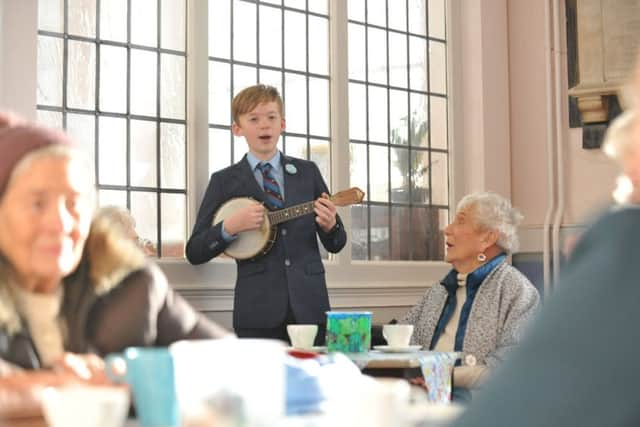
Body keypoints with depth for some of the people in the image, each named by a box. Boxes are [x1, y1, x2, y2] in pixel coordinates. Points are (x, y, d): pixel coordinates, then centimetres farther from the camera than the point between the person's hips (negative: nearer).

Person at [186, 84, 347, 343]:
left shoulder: (307, 173, 12)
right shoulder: (224, 182, 6)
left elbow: (335, 244, 15)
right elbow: (194, 253, 3)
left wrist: (330, 226, -8)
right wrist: (230, 227, -13)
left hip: (309, 305, 2)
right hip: (257, 311, -2)